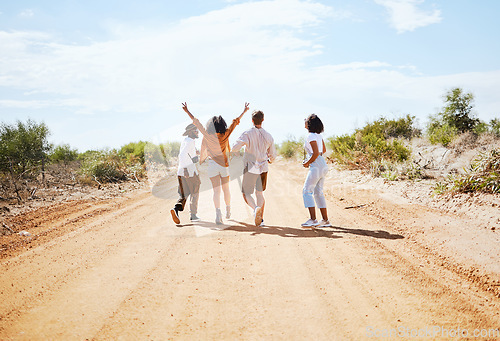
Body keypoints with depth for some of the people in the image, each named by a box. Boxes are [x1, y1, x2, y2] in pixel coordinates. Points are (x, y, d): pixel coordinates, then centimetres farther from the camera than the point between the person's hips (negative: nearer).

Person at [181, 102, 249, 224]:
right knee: (226, 189, 18)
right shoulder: (225, 135, -5)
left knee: (216, 190, -4)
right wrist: (244, 111, 15)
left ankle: (218, 212, -22)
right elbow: (235, 122, 5)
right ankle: (228, 210, 32)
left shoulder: (208, 136, -9)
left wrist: (187, 111, 2)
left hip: (213, 164, -2)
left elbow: (197, 123, -5)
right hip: (224, 165, 2)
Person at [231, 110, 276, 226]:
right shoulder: (268, 136, 1)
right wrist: (269, 160, 33)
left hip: (251, 168, -4)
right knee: (259, 193, 17)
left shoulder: (248, 134, -12)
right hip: (263, 168, 4)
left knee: (246, 193, 5)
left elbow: (234, 148, -18)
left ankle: (256, 208, -24)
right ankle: (260, 219, 14)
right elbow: (273, 155, 10)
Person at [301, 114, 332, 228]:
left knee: (307, 191, -4)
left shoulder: (311, 136, -14)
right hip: (323, 165, 9)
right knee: (318, 192, 12)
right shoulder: (318, 135, 14)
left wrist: (307, 163, -7)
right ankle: (325, 220, 11)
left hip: (316, 166, -9)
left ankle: (313, 219, -9)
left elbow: (316, 153, -21)